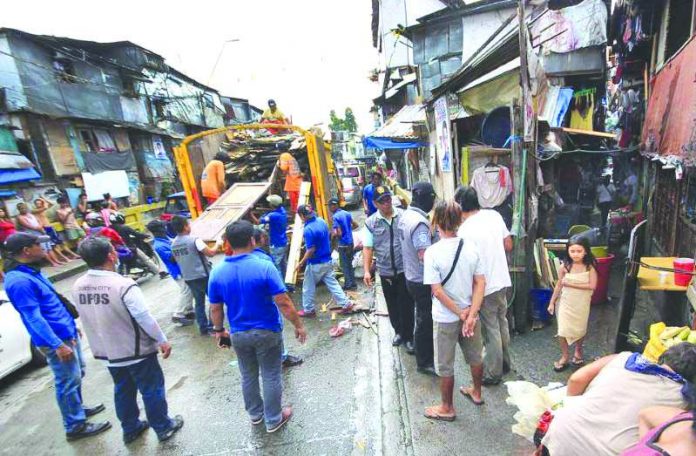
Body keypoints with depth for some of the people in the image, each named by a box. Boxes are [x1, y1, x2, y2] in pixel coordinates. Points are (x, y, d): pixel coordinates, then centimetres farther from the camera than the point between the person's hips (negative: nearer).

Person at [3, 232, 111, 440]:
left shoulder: (30, 271, 7)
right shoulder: (19, 281, -23)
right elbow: (34, 318, -25)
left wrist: (71, 325, 21)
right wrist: (57, 345, -25)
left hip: (67, 333, 10)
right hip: (56, 339, -10)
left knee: (77, 375, 22)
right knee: (69, 382, 3)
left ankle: (78, 409, 40)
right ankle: (75, 426, 18)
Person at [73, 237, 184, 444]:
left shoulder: (78, 286, -6)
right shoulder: (123, 285, -28)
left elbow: (87, 317, 7)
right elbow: (144, 318, -23)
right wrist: (162, 340, -11)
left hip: (107, 351, 7)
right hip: (136, 350, -6)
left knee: (123, 390, 25)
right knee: (152, 390, 12)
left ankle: (130, 428, 41)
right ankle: (164, 427, 28)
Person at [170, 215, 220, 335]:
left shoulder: (173, 244, 5)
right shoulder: (194, 240, -17)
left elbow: (176, 260, 16)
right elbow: (210, 253, -17)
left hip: (188, 278, 6)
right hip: (203, 276, -6)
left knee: (199, 303, 15)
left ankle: (203, 328, 20)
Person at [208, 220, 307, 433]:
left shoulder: (217, 272, -9)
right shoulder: (264, 267, -22)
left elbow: (215, 309, 0)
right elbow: (283, 303, -21)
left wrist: (218, 330, 17)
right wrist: (299, 325, -8)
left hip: (238, 334, 4)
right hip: (267, 332, -4)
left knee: (248, 376, 24)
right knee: (271, 377, 14)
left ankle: (255, 414, 44)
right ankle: (273, 420, 31)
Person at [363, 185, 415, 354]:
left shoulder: (404, 216, -5)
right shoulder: (371, 222, -3)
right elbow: (367, 248, -1)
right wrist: (367, 271, -7)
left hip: (405, 270, -1)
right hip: (385, 272, 2)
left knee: (406, 305, 6)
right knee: (392, 305, 17)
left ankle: (408, 337, 26)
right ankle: (398, 331, 40)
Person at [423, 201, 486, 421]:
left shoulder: (432, 252, -22)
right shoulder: (471, 247, -8)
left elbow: (437, 291, -22)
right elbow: (480, 283, -9)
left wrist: (460, 313, -12)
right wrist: (470, 314, -12)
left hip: (445, 318, -5)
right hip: (470, 313, 5)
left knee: (445, 365, 15)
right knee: (475, 356, 27)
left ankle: (447, 408, 33)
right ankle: (476, 392, 50)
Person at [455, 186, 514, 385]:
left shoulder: (464, 231, -22)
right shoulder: (495, 215, -4)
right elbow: (508, 246, 5)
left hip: (485, 287, -6)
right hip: (503, 280, 7)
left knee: (491, 331, 8)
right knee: (502, 323, 23)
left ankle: (493, 374, 26)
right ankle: (505, 363, 42)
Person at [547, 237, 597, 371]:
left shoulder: (590, 266, -11)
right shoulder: (565, 266, -8)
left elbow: (592, 285, -18)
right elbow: (559, 285, -1)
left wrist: (570, 284, -20)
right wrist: (552, 302, 2)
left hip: (582, 304, 0)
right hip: (566, 302, 0)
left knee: (580, 329, 16)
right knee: (563, 330, -1)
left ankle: (578, 351, 43)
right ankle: (564, 356, 17)